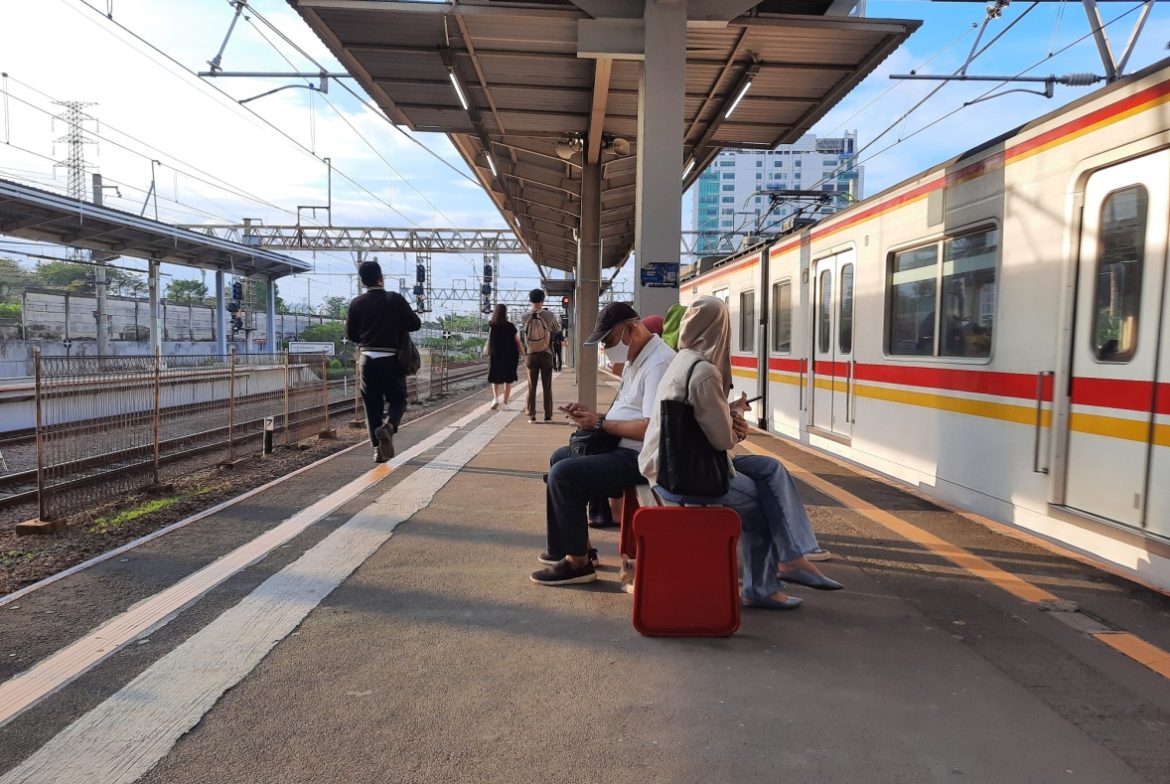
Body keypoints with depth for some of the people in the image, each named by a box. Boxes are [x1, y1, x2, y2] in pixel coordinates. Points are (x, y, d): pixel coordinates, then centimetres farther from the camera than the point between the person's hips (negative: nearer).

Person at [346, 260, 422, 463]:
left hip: (368, 359, 2)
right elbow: (415, 324, -6)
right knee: (398, 400, 12)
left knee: (372, 405, 10)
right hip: (392, 359, -2)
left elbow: (351, 334, 6)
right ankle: (388, 427, -18)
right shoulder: (396, 299, -7)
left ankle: (378, 450, 8)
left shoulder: (357, 303, 0)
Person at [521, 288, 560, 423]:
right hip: (546, 355, -1)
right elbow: (557, 329, 8)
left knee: (531, 387, 7)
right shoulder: (549, 316, -9)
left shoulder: (525, 316, -7)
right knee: (547, 387, 7)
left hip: (531, 355, 1)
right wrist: (558, 323, 27)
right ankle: (548, 415, 8)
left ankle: (531, 415, 5)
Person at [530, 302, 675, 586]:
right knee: (560, 457, 18)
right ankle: (572, 545, 23)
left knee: (563, 475, -19)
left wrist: (600, 423, -17)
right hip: (624, 448, 12)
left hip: (642, 458, -12)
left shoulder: (658, 363, -20)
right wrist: (591, 414, 4)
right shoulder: (636, 358, 14)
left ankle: (578, 562, -5)